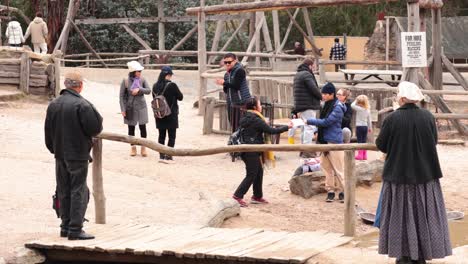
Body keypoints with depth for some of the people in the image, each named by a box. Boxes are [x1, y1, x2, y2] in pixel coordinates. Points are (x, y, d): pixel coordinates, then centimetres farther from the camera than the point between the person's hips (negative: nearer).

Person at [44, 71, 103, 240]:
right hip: (78, 155, -7)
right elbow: (95, 128, -17)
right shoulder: (82, 105, -17)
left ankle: (66, 226, 20)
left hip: (60, 155, 7)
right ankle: (75, 229, -4)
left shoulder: (53, 104, 6)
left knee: (64, 191, 14)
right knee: (78, 191, -2)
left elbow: (48, 131, 11)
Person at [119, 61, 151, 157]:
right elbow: (122, 96, -4)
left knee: (142, 127, 0)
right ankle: (133, 147, 17)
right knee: (131, 128, 6)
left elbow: (148, 90, -5)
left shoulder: (142, 80, 0)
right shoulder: (125, 81, -7)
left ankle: (143, 147, 9)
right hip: (130, 108, -1)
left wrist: (139, 89, -22)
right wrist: (123, 109, -8)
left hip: (141, 107, 1)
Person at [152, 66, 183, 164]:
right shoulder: (172, 85, -17)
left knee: (161, 135, 12)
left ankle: (161, 156, 14)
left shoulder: (155, 86, -1)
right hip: (171, 115, -5)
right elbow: (180, 97, -7)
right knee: (172, 136, 3)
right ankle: (168, 157, 0)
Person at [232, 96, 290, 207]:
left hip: (246, 151, 9)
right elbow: (271, 130, -16)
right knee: (251, 175, -4)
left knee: (259, 172, 16)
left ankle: (257, 196, 22)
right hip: (253, 152, -9)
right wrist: (286, 127, -6)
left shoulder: (245, 118, 10)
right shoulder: (256, 120, -17)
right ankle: (238, 195, -7)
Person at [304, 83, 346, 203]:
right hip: (325, 140, 8)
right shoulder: (327, 105, 12)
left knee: (338, 168, -4)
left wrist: (308, 121, -17)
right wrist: (319, 132, 11)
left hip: (334, 141, -8)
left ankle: (343, 191, 4)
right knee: (327, 167, 8)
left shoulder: (337, 108, -14)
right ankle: (330, 190, 14)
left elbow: (326, 122, -19)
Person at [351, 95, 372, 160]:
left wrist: (356, 101, -2)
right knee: (364, 141, 11)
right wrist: (370, 128, 20)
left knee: (360, 141, -1)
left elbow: (352, 105, -16)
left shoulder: (359, 109, -15)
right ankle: (364, 155, 13)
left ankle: (360, 155, -1)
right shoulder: (368, 110, 4)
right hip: (365, 126, 6)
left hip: (359, 126, -6)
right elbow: (369, 120, 10)